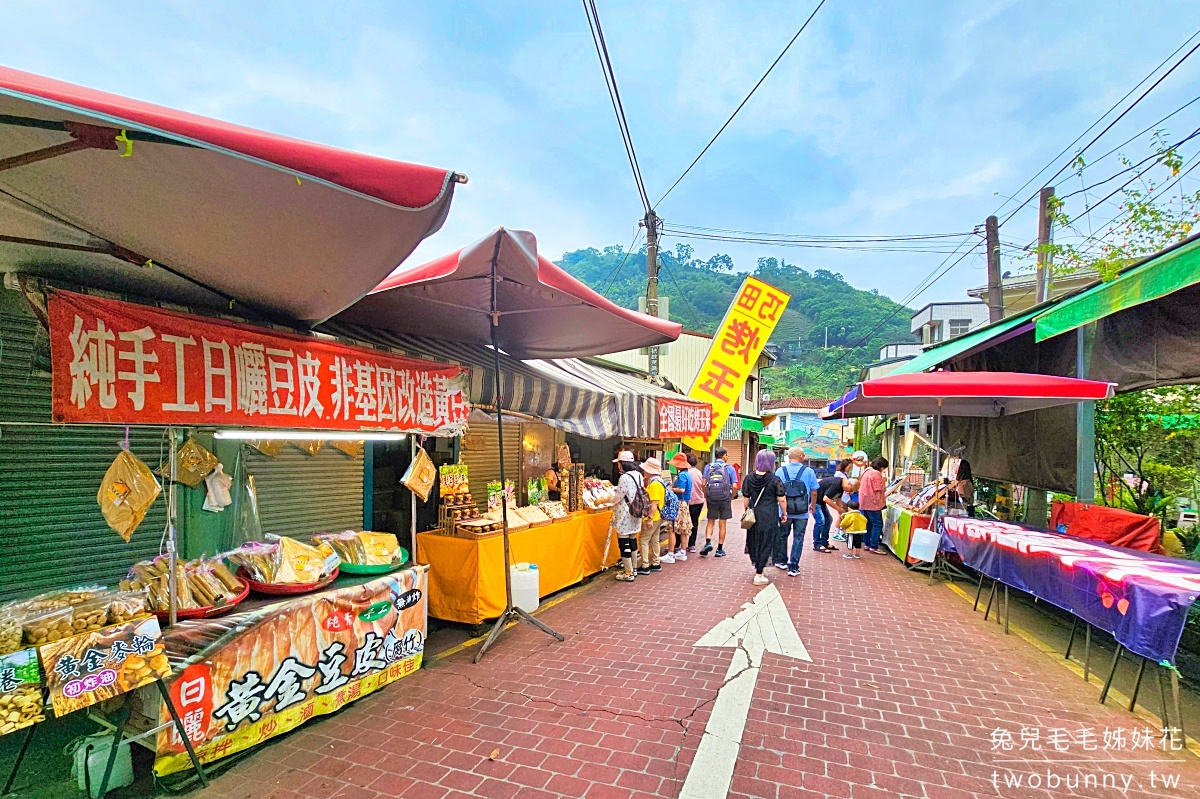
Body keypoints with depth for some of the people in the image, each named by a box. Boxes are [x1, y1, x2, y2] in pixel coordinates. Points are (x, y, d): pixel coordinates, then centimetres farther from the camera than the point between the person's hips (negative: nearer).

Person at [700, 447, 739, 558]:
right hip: (725, 499, -1)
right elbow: (734, 486, -8)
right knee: (722, 524, 8)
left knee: (710, 522, 13)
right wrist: (731, 497, 7)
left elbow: (704, 484, -5)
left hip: (711, 498, 1)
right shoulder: (729, 468, -2)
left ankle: (708, 542, -7)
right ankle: (720, 549, 14)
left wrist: (706, 497, 7)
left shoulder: (708, 467, 2)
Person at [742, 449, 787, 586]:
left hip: (753, 514, 4)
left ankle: (756, 565, 40)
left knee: (753, 540, 21)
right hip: (769, 516, -4)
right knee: (765, 543, 5)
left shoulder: (749, 477, -1)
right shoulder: (775, 480, -11)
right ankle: (759, 575, 10)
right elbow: (781, 499, -8)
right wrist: (784, 514, 6)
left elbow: (746, 498, 6)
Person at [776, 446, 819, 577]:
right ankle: (793, 567, 7)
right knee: (798, 538, 7)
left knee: (782, 535, 18)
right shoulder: (808, 471, -7)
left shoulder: (780, 471, -4)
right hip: (802, 512, -1)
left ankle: (781, 561, 31)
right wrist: (813, 505, 15)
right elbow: (814, 492, -2)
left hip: (784, 511, 2)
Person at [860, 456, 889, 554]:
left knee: (869, 523, 16)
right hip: (873, 503, -10)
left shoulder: (867, 471, 13)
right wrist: (883, 482, -6)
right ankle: (873, 547, -6)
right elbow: (878, 490, -20)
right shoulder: (876, 474, -16)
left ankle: (868, 544, 20)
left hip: (865, 502, 10)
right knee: (877, 524, -6)